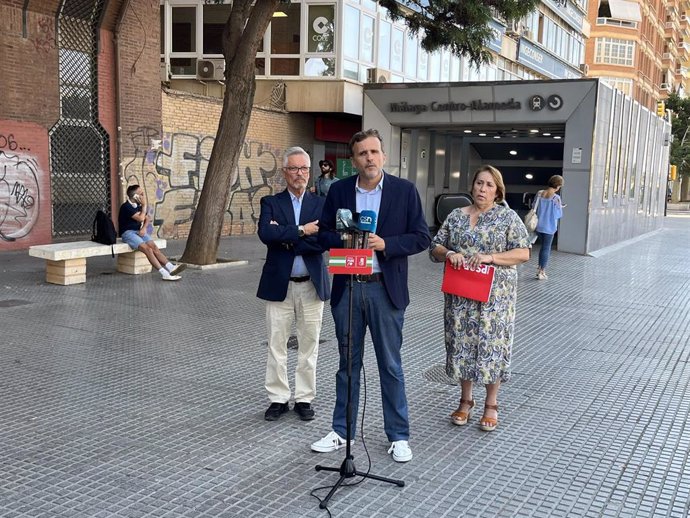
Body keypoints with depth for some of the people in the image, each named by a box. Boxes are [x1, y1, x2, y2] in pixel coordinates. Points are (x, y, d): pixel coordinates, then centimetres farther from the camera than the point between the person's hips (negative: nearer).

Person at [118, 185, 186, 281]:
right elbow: (141, 218, -20)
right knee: (147, 248, -28)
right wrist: (144, 205, -11)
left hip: (139, 231, 7)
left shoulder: (138, 206, 12)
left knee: (153, 246, -20)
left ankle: (171, 267, -34)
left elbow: (147, 219, 20)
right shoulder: (126, 207, -13)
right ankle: (164, 273, -38)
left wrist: (144, 228, -1)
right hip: (127, 233, -7)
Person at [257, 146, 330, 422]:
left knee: (309, 346, 8)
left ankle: (304, 398, 21)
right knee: (276, 346, 5)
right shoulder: (271, 202, 3)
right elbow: (266, 234, -16)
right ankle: (278, 399, 18)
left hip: (312, 286, 1)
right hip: (279, 285, 0)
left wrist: (286, 240, -13)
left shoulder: (320, 204, 5)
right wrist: (301, 231, -17)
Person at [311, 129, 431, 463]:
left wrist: (385, 244, -18)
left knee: (390, 365, 7)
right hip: (346, 287, 2)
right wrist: (346, 241, -13)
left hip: (385, 289, -2)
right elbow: (324, 233, 7)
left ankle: (398, 436, 20)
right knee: (347, 364, 14)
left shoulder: (404, 190, -3)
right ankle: (342, 431, 27)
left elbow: (421, 237, -3)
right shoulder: (338, 190, 4)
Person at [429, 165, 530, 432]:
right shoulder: (456, 216, 9)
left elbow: (523, 252, -8)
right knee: (461, 343, 7)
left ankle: (491, 404, 16)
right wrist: (449, 254, -13)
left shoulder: (508, 217, -1)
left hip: (494, 296, -3)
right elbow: (435, 247, 9)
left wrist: (490, 257, -20)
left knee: (491, 345, 1)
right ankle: (465, 400, 23)